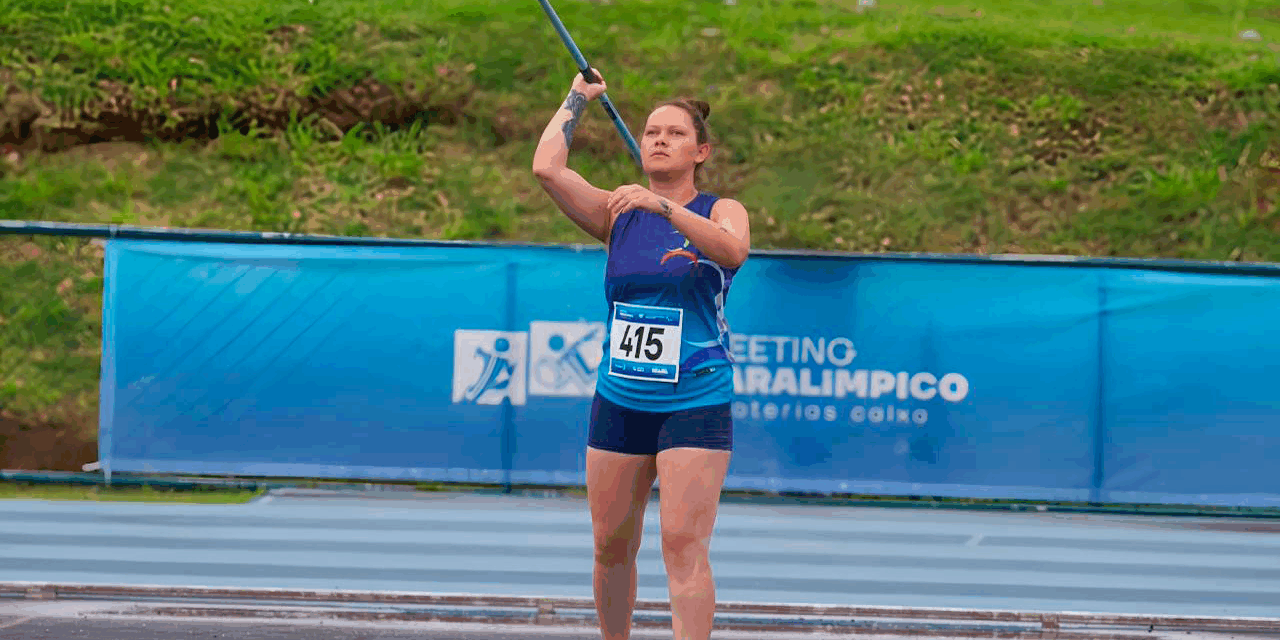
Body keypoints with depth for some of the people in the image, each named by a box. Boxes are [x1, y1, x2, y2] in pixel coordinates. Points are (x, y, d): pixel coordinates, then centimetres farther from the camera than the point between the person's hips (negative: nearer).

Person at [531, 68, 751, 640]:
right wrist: (578, 98, 5)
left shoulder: (721, 211, 0)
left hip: (696, 405, -4)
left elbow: (732, 250, -24)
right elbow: (547, 168, -6)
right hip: (619, 402, 4)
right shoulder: (617, 214, 8)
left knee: (684, 546, -13)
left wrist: (663, 207, -35)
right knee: (611, 546, 7)